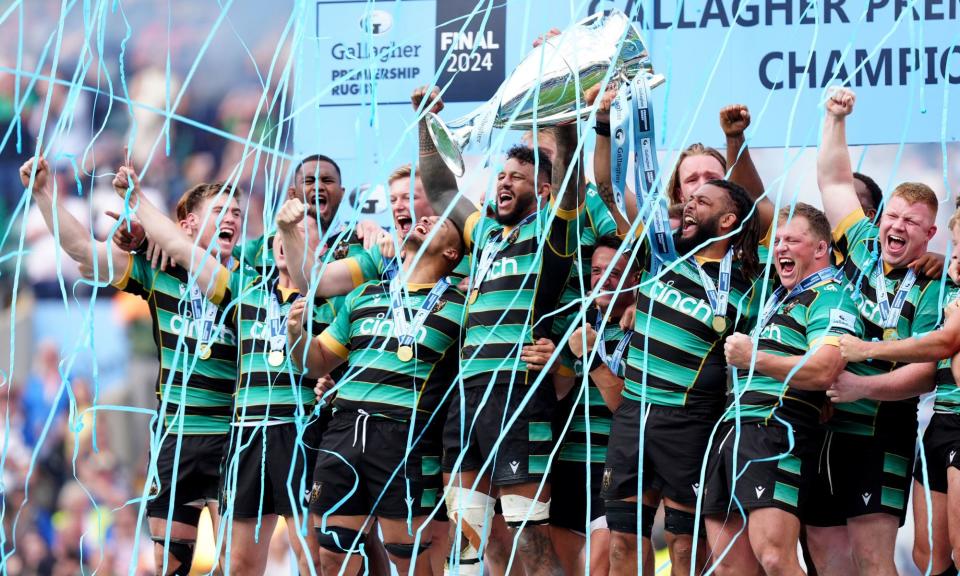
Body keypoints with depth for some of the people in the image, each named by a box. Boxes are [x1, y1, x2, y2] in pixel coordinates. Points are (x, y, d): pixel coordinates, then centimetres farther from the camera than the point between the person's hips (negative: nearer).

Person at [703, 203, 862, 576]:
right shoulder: (776, 298, 26)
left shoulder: (830, 299, -2)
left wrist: (753, 358, -14)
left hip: (778, 432, -9)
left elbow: (823, 371, -18)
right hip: (732, 430, 9)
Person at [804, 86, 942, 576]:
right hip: (820, 425, 5)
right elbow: (833, 180, 18)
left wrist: (862, 385, -26)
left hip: (878, 430, -5)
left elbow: (926, 372, -14)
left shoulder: (931, 292, -4)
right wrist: (835, 118, 12)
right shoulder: (862, 247, 9)